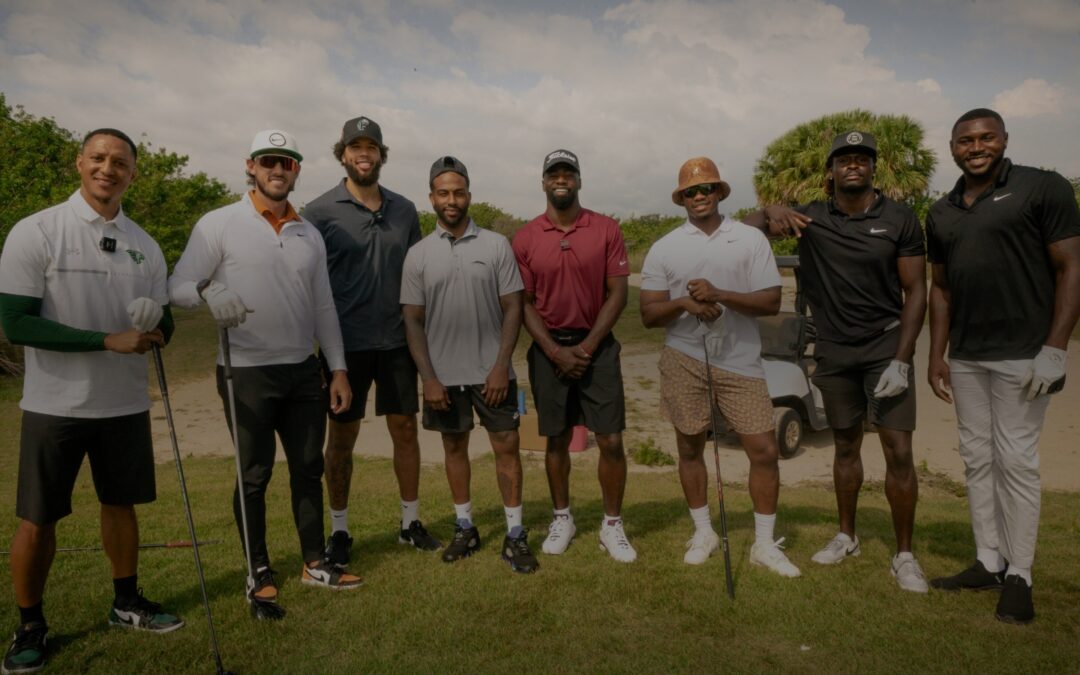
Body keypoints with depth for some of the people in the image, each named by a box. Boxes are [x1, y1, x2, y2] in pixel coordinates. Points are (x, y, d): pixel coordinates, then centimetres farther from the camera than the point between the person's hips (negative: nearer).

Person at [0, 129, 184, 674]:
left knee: (121, 504, 15)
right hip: (55, 405, -4)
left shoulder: (144, 245, 5)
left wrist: (156, 328, -17)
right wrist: (110, 340, -23)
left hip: (125, 404, 4)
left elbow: (163, 323, 8)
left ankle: (126, 602, 33)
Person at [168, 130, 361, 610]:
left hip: (304, 372, 5)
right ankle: (260, 573, 23)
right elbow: (177, 286, -9)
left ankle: (315, 563, 26)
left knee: (309, 468, 11)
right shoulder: (218, 225, -5)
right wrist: (209, 290, -33)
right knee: (253, 475, 7)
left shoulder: (309, 235, 10)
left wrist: (338, 368, 7)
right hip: (247, 373, -4)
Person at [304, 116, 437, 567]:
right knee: (342, 436, 7)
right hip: (346, 343, -3)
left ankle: (410, 522, 25)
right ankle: (339, 531, 23)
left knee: (405, 429, 9)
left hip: (397, 342, 3)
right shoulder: (321, 211, -4)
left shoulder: (404, 210, 7)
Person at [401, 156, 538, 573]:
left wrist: (501, 365, -11)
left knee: (506, 446, 1)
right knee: (455, 447, 13)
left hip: (491, 371, -1)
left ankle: (515, 535, 13)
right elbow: (413, 321, 1)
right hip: (444, 374, 1)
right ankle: (465, 528, 27)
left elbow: (513, 308, -3)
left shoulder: (496, 245, -2)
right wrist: (428, 378, -7)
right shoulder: (418, 254, 1)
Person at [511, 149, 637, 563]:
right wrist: (555, 351, -11)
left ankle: (612, 526, 15)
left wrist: (587, 346, -10)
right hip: (549, 349, 1)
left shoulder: (606, 230, -1)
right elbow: (524, 303, -1)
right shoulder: (526, 238, 0)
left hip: (596, 346, 0)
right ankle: (562, 519, 27)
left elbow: (617, 293, -3)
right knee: (557, 439, 11)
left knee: (611, 440, -1)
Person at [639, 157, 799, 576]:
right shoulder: (664, 248, 3)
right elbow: (648, 314, 1)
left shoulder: (751, 239, 2)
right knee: (690, 449, 11)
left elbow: (772, 302, -5)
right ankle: (703, 534, 30)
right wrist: (683, 303, -19)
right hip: (683, 361, 1)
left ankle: (765, 544, 16)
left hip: (741, 362, 0)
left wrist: (721, 295, -20)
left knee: (765, 451, -1)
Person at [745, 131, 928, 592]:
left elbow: (915, 291, -5)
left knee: (898, 451, -5)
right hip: (834, 351, 2)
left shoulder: (900, 220, -5)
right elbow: (749, 224, -1)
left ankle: (904, 555, 9)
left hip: (886, 345, -2)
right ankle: (846, 536, 29)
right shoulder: (811, 218, 0)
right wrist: (773, 214, -25)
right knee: (845, 446, 14)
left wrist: (901, 361, -13)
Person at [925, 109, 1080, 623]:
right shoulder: (941, 213, 12)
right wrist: (936, 356, 10)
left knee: (1015, 460, -3)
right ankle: (988, 563, 21)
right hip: (965, 358, 6)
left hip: (1022, 354, -6)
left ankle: (1019, 576, 9)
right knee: (977, 459, 10)